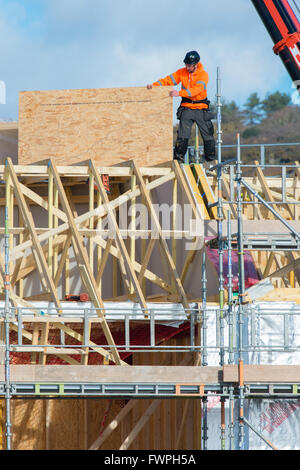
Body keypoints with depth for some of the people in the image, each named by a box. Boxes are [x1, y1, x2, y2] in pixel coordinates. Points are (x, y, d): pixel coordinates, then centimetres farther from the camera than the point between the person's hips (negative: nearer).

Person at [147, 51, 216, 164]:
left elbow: (196, 90, -25)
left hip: (201, 109, -1)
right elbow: (168, 80, -2)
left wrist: (179, 93, -37)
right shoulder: (182, 72, 0)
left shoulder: (203, 74, -11)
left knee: (208, 135, 4)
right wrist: (154, 85, -19)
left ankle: (211, 159, 17)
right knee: (183, 135, -12)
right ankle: (178, 158, -11)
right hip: (187, 108, 1)